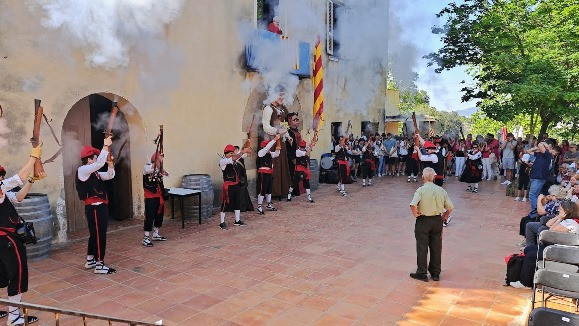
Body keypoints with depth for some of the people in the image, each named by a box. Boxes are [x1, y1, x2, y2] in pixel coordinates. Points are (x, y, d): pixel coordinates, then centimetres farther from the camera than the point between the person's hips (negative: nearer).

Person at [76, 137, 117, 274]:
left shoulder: (94, 173, 15)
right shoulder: (83, 170, -12)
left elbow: (109, 176, 18)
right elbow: (100, 163, -26)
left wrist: (110, 164, 0)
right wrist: (105, 146, -21)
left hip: (100, 207, 10)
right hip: (94, 208, -10)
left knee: (95, 234, 18)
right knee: (99, 235, -6)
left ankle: (90, 261, 30)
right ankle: (99, 265, 1)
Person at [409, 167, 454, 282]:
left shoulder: (421, 190, -15)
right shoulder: (441, 190, -1)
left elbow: (413, 205, -29)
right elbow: (450, 207, 1)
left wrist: (415, 214, -12)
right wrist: (444, 217, 14)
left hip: (423, 221, -4)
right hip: (437, 221, 4)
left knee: (422, 248, 7)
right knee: (436, 248, 14)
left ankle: (422, 273, 15)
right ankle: (436, 273, 25)